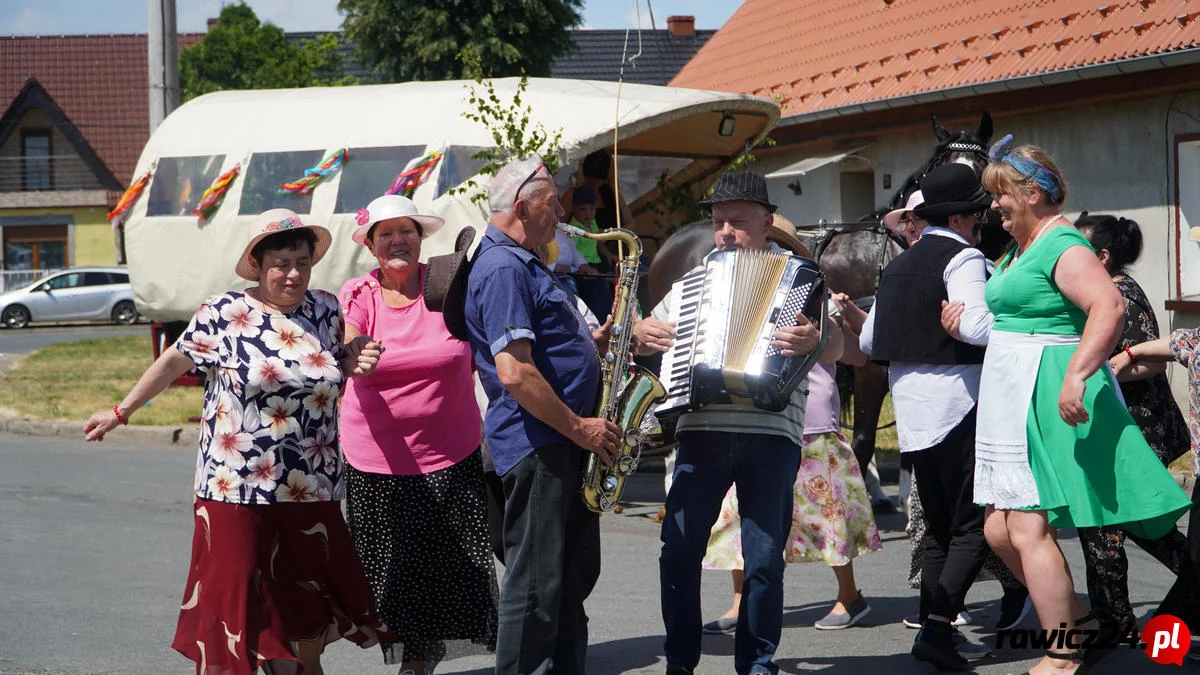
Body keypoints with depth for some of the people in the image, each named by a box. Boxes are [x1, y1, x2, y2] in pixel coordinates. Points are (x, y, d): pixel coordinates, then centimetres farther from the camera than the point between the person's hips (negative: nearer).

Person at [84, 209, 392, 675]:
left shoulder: (326, 309, 5)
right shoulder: (222, 315, -7)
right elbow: (174, 361, 5)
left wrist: (354, 363, -1)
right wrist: (121, 412, 11)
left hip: (313, 491, 4)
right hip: (237, 490, -4)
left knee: (306, 607, 13)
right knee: (232, 600, 0)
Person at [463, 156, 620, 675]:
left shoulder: (523, 264, 18)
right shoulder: (502, 268, -16)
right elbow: (515, 372, -24)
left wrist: (596, 340, 10)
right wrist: (578, 427, -18)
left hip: (562, 441, 11)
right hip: (535, 442, -11)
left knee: (574, 573, 16)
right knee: (536, 582, -6)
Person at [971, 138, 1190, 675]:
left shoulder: (1062, 245, -13)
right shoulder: (1019, 249, 18)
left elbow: (1110, 306, -27)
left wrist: (1077, 374, -37)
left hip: (1045, 398, -10)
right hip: (1012, 402, 10)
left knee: (1029, 529, -11)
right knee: (1000, 530, 9)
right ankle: (1079, 619, 20)